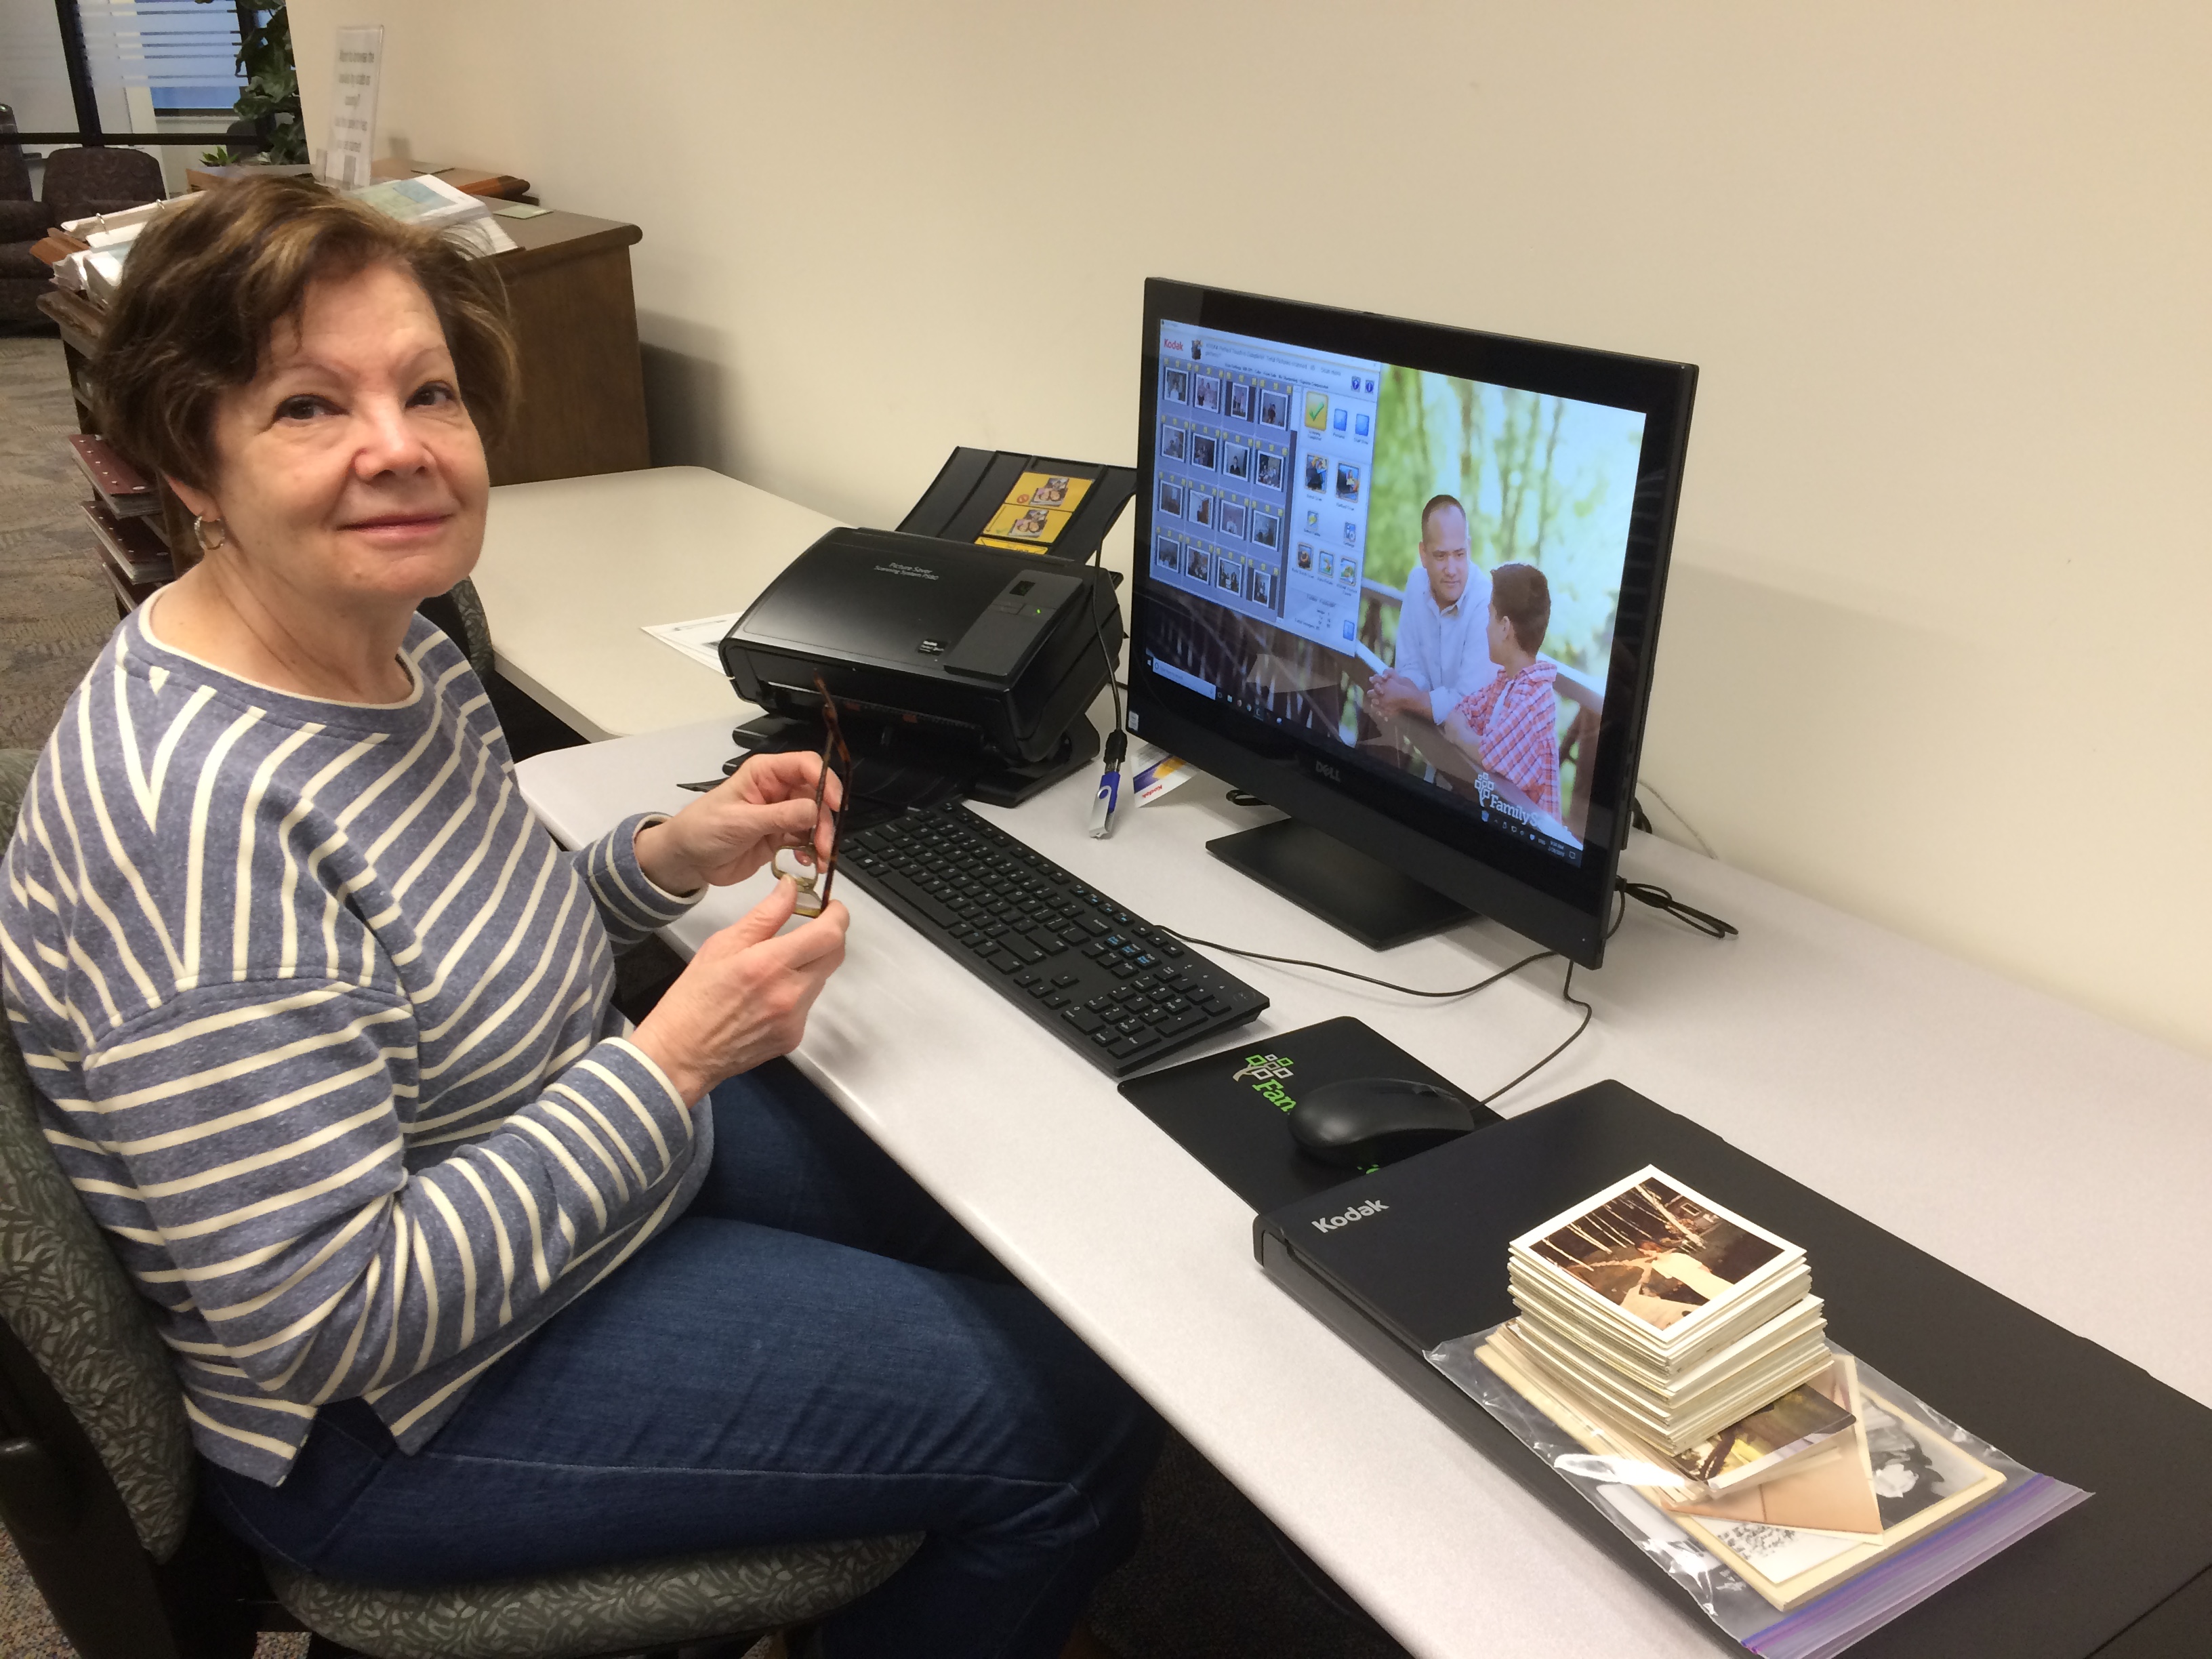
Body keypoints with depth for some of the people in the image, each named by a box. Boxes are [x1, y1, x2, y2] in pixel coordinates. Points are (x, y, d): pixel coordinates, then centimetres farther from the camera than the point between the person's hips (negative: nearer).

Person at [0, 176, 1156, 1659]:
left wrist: (668, 858, -6)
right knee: (1076, 1416, -5)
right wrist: (670, 1064, -27)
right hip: (407, 1414, -9)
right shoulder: (201, 811, -32)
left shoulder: (396, 644, -3)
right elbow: (322, 1323, -29)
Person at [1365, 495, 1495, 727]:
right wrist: (1402, 689, -18)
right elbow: (1411, 665, 3)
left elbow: (1468, 706, -23)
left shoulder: (1486, 605, -24)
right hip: (1430, 725, 6)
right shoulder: (1417, 582, -3)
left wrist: (1404, 698, -15)